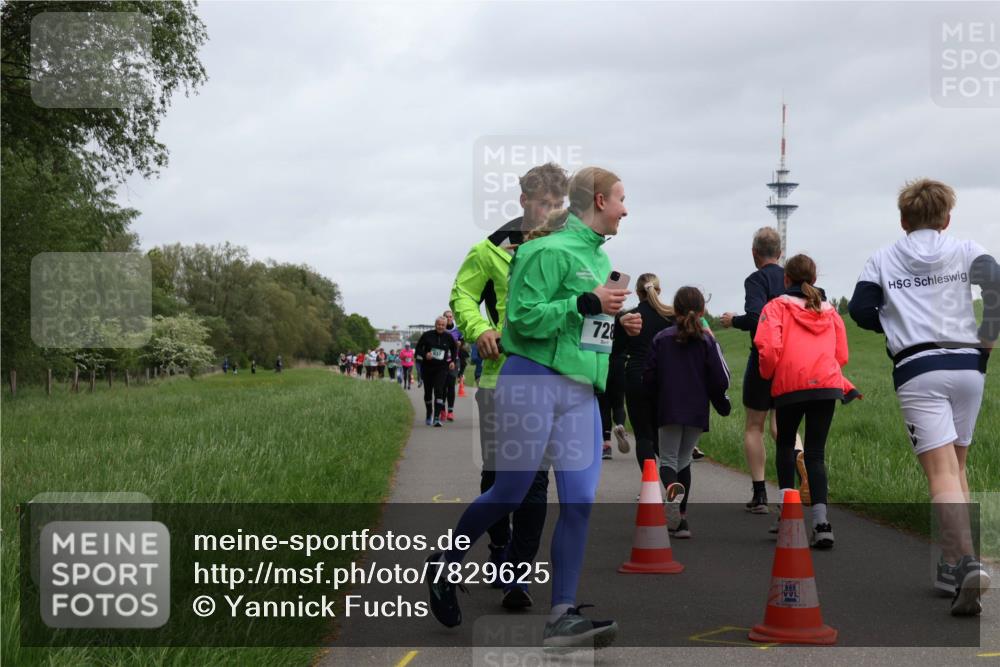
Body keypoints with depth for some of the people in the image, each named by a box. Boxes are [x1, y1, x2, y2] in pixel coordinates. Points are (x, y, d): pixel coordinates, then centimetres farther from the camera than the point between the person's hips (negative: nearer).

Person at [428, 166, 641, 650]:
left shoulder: (600, 259, 18)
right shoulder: (552, 251, -10)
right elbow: (524, 318, -16)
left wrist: (619, 324, 12)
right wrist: (587, 304, -18)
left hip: (581, 392, 8)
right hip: (534, 382, -8)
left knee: (579, 501, -4)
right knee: (509, 495, 0)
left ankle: (563, 618, -3)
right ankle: (445, 565, 25)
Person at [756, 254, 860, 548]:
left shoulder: (777, 306, 5)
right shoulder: (830, 311, 19)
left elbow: (768, 346, -10)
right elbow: (841, 355, 15)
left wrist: (768, 374, 7)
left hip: (790, 385, -3)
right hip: (827, 384, 3)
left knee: (785, 445, 19)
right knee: (816, 452, 6)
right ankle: (821, 521, -9)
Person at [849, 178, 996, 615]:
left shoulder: (883, 259, 10)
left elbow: (860, 309, 1)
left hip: (917, 369, -2)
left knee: (942, 472, -10)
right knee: (957, 465, 17)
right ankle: (952, 564, 18)